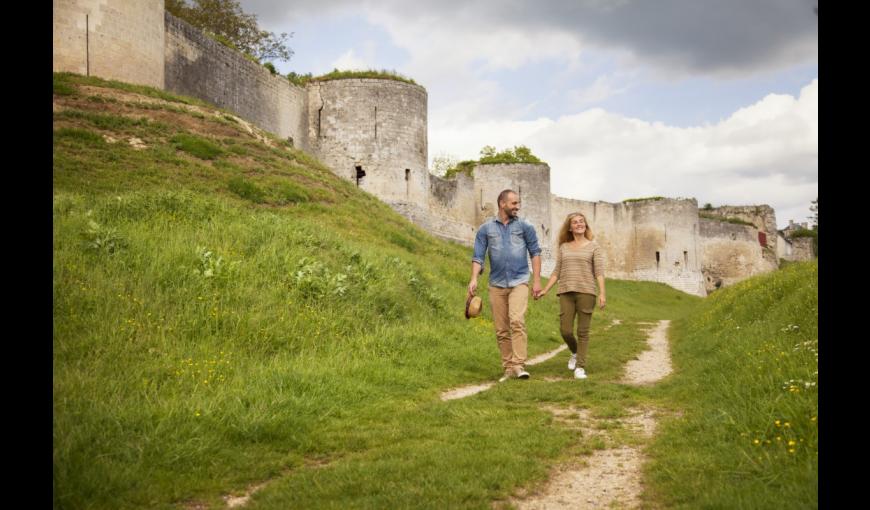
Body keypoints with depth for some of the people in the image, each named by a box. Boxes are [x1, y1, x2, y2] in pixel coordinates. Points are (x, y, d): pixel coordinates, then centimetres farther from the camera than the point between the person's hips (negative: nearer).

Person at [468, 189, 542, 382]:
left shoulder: (525, 226, 5)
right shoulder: (485, 229, 5)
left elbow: (535, 252, 5)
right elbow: (478, 256, 2)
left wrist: (537, 280, -1)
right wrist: (474, 279, -12)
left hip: (519, 282, -2)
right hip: (496, 284, 2)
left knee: (517, 321, -20)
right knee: (501, 330, 4)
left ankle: (519, 365, -18)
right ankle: (508, 368, 13)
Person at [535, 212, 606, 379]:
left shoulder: (593, 247, 7)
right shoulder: (563, 247, 14)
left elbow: (599, 272, -2)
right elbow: (556, 272, 15)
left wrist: (602, 293, -12)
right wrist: (545, 290, 9)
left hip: (586, 292, -2)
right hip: (566, 292, 2)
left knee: (583, 331, -1)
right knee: (565, 330, -3)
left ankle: (580, 367, 6)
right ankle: (575, 353, 27)